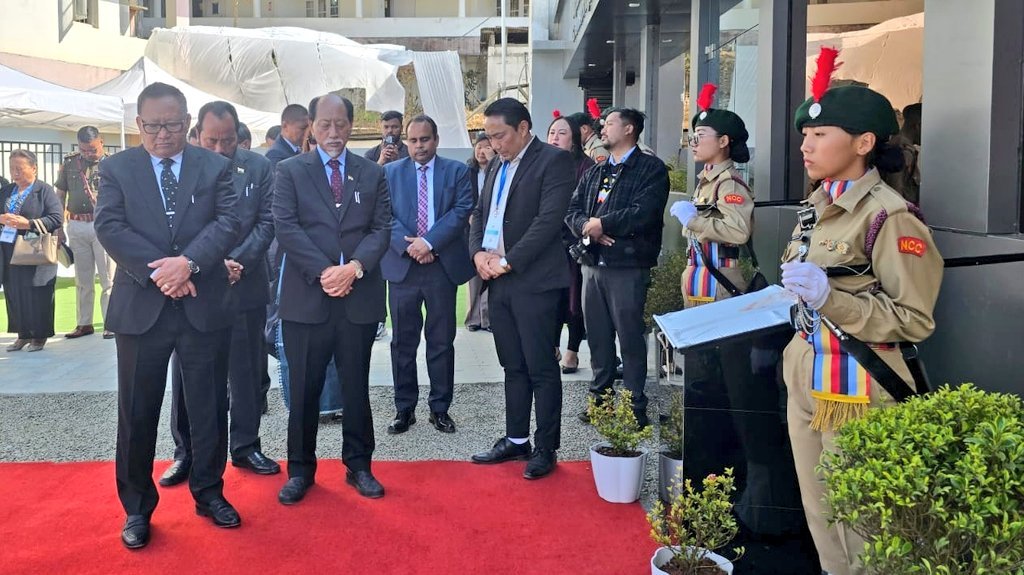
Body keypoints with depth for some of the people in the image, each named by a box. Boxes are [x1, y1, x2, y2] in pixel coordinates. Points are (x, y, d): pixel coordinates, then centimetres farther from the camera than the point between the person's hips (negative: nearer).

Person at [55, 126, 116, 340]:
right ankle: (84, 323, 20)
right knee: (82, 280, 11)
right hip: (76, 226, 4)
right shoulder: (69, 163, 8)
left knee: (108, 279, -2)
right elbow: (60, 195, 13)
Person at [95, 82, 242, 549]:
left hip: (204, 306, 1)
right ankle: (137, 507, 22)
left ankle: (209, 493, 27)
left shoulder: (216, 166, 5)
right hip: (140, 307, 0)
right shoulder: (115, 169, 5)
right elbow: (109, 227, -6)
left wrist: (189, 262, -20)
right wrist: (157, 270, -17)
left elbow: (228, 222, -5)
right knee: (137, 412, 7)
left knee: (210, 406, 10)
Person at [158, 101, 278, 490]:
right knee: (187, 374, 6)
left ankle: (245, 447, 23)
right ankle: (186, 452, 20)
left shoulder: (258, 167, 2)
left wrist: (236, 261, -12)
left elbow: (266, 223, -1)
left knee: (247, 371, 9)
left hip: (245, 285, 1)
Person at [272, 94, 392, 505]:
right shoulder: (290, 171, 4)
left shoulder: (373, 174, 10)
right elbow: (286, 227, -6)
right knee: (304, 390, 6)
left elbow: (382, 228, 2)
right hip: (306, 298, -1)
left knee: (356, 388, 10)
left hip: (359, 298, 2)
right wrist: (323, 272, -16)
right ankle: (300, 469, 19)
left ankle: (358, 466, 23)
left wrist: (354, 266, -14)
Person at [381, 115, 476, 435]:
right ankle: (404, 409, 17)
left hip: (443, 266, -1)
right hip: (402, 266, 1)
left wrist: (429, 242, -16)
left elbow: (462, 210, -6)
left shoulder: (457, 171, 6)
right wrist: (408, 245, -15)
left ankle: (440, 408, 17)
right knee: (403, 342, 6)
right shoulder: (390, 172, 9)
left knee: (442, 342, 6)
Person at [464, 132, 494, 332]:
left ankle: (488, 317, -2)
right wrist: (469, 215, -6)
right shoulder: (467, 171, 10)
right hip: (471, 226, 2)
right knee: (473, 271, 2)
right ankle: (474, 317, 7)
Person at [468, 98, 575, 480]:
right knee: (513, 367, 14)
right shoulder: (496, 166, 17)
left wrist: (508, 262, -17)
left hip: (534, 280, -7)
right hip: (498, 279, 7)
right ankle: (516, 440, 25)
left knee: (541, 369, 0)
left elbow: (549, 220, -17)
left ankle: (546, 448, 10)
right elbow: (480, 214, 18)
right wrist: (478, 252, -2)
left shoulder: (554, 161, -7)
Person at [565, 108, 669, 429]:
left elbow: (643, 213, -17)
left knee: (630, 338, -2)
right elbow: (572, 210, 11)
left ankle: (635, 408, 7)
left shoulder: (651, 169, -3)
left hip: (628, 266, -7)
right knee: (597, 337, 12)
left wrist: (601, 224, -9)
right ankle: (600, 399, 24)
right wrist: (587, 226, -10)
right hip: (592, 264, 7)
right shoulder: (594, 173, 20)